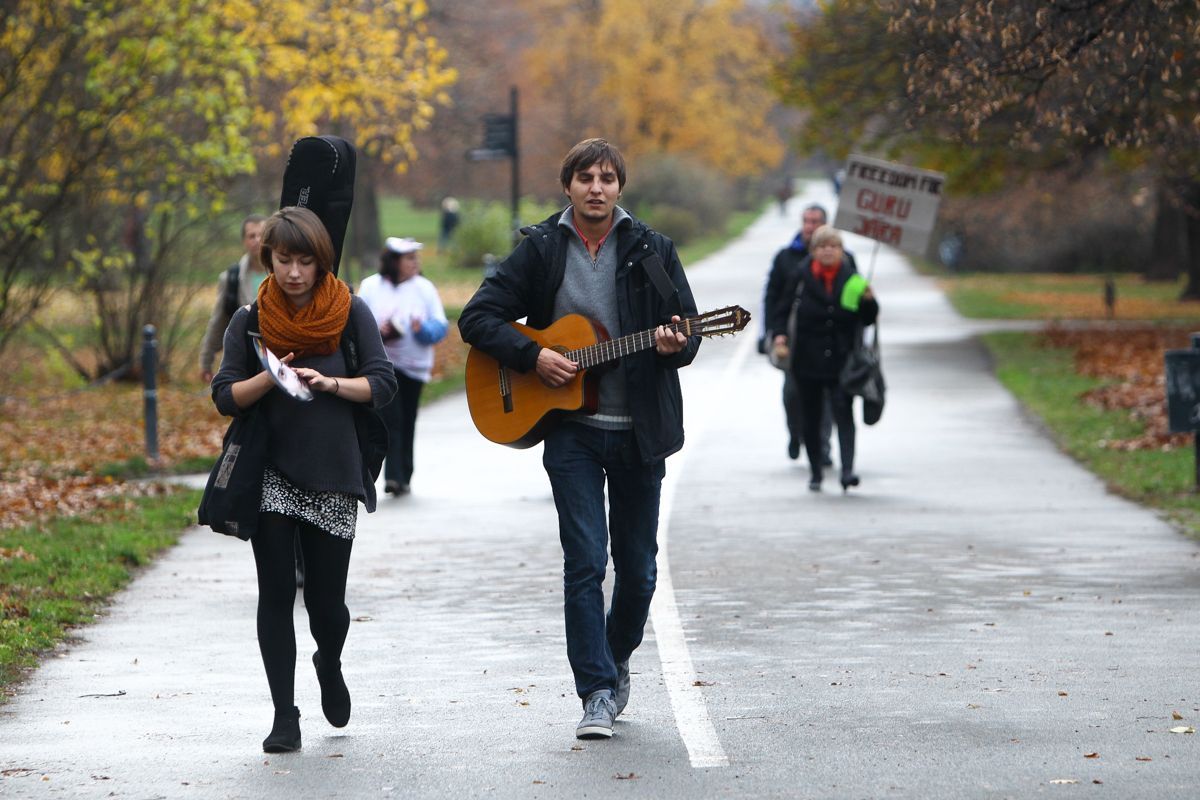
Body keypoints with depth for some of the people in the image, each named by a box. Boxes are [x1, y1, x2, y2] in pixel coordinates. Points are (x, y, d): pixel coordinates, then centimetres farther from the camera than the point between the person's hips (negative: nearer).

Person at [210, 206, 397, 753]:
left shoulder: (351, 313, 2)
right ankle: (285, 717, 0)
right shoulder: (250, 320, 4)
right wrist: (268, 379, -18)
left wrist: (330, 383, -17)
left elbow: (383, 384, -2)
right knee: (276, 593, -5)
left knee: (326, 600, 1)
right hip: (270, 473, 0)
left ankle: (329, 664, 35)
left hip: (332, 474, 0)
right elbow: (225, 396, 0)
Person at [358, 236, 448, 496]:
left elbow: (440, 326, 2)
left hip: (413, 365, 2)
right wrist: (376, 330, -16)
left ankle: (403, 477, 16)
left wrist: (423, 328, -19)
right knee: (390, 417, -15)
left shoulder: (424, 288, 5)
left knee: (406, 423, 6)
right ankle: (393, 476, -19)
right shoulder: (370, 287, 2)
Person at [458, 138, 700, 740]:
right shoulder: (540, 250, 2)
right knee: (584, 561, -9)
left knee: (637, 568, 8)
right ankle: (597, 692, -5)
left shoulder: (650, 251, 4)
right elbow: (477, 318, 2)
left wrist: (675, 345, -20)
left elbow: (689, 334, 4)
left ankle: (616, 660, 32)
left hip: (639, 430, 1)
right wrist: (532, 356, -12)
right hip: (570, 429, -1)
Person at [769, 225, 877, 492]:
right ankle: (816, 471, 23)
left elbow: (868, 320, 5)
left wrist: (869, 301, -15)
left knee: (844, 413, -15)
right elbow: (781, 308, 5)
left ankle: (847, 470, -21)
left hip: (841, 362, -1)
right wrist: (780, 334, -12)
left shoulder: (851, 280, 3)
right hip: (807, 360, 1)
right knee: (811, 419, 8)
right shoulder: (801, 278, 0)